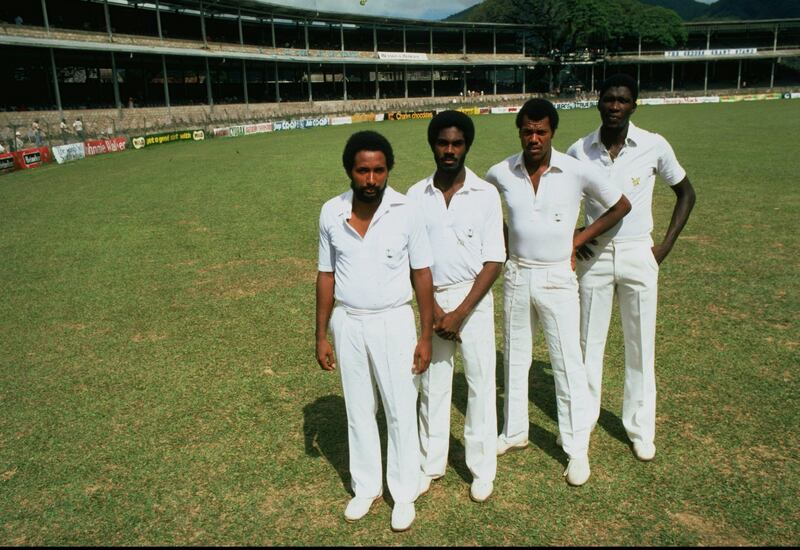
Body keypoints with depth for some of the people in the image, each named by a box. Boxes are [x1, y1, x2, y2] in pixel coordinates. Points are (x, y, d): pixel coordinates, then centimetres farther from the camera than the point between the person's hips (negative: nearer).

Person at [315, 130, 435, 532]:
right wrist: (321, 336, 4)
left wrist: (426, 336, -5)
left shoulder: (406, 211, -11)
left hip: (393, 322, -2)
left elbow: (422, 275, -5)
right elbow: (326, 276, 4)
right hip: (348, 324, 3)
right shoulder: (330, 213, -4)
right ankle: (366, 487, 34)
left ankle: (404, 494, 27)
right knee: (358, 411, 15)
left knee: (401, 412, 8)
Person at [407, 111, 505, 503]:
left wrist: (461, 313, -15)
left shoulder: (486, 195, -6)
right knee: (432, 384, 11)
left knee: (480, 383, 6)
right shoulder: (416, 196, -1)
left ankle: (482, 468, 22)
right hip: (432, 300, 2)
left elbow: (493, 261, -8)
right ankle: (430, 464, 26)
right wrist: (435, 311, -9)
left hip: (474, 298, -2)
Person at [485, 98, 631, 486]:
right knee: (515, 358, 14)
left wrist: (577, 240, -3)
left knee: (568, 364, 3)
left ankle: (577, 450, 16)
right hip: (517, 276, 3)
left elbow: (621, 206, 2)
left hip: (557, 279, -3)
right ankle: (514, 432, 32)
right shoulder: (501, 173, -4)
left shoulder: (578, 172, -11)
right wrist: (501, 239, 6)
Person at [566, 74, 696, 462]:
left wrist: (665, 246, -2)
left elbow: (685, 193, 6)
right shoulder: (579, 151, -4)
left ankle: (640, 428, 23)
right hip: (594, 255, 1)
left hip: (638, 255, 0)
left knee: (641, 346, 8)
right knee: (589, 343, 9)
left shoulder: (654, 147, -7)